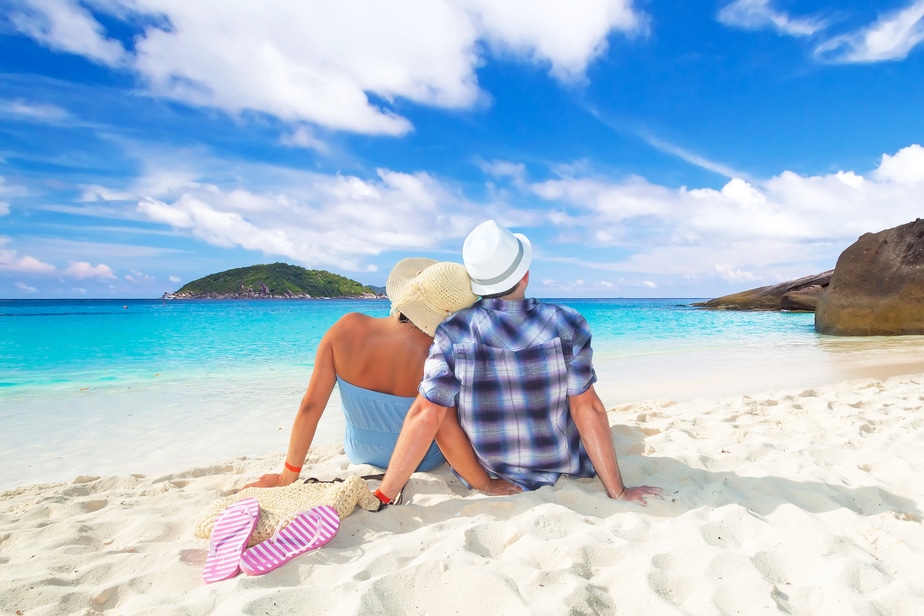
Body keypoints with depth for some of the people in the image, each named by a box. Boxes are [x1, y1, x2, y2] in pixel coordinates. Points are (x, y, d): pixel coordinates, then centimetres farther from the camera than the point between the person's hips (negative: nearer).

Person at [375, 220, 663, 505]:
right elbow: (587, 409, -17)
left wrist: (382, 496, -16)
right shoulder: (567, 324, -21)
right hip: (559, 467, 2)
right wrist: (618, 491, -9)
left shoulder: (453, 332, -22)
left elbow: (426, 415, -24)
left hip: (488, 472, -1)